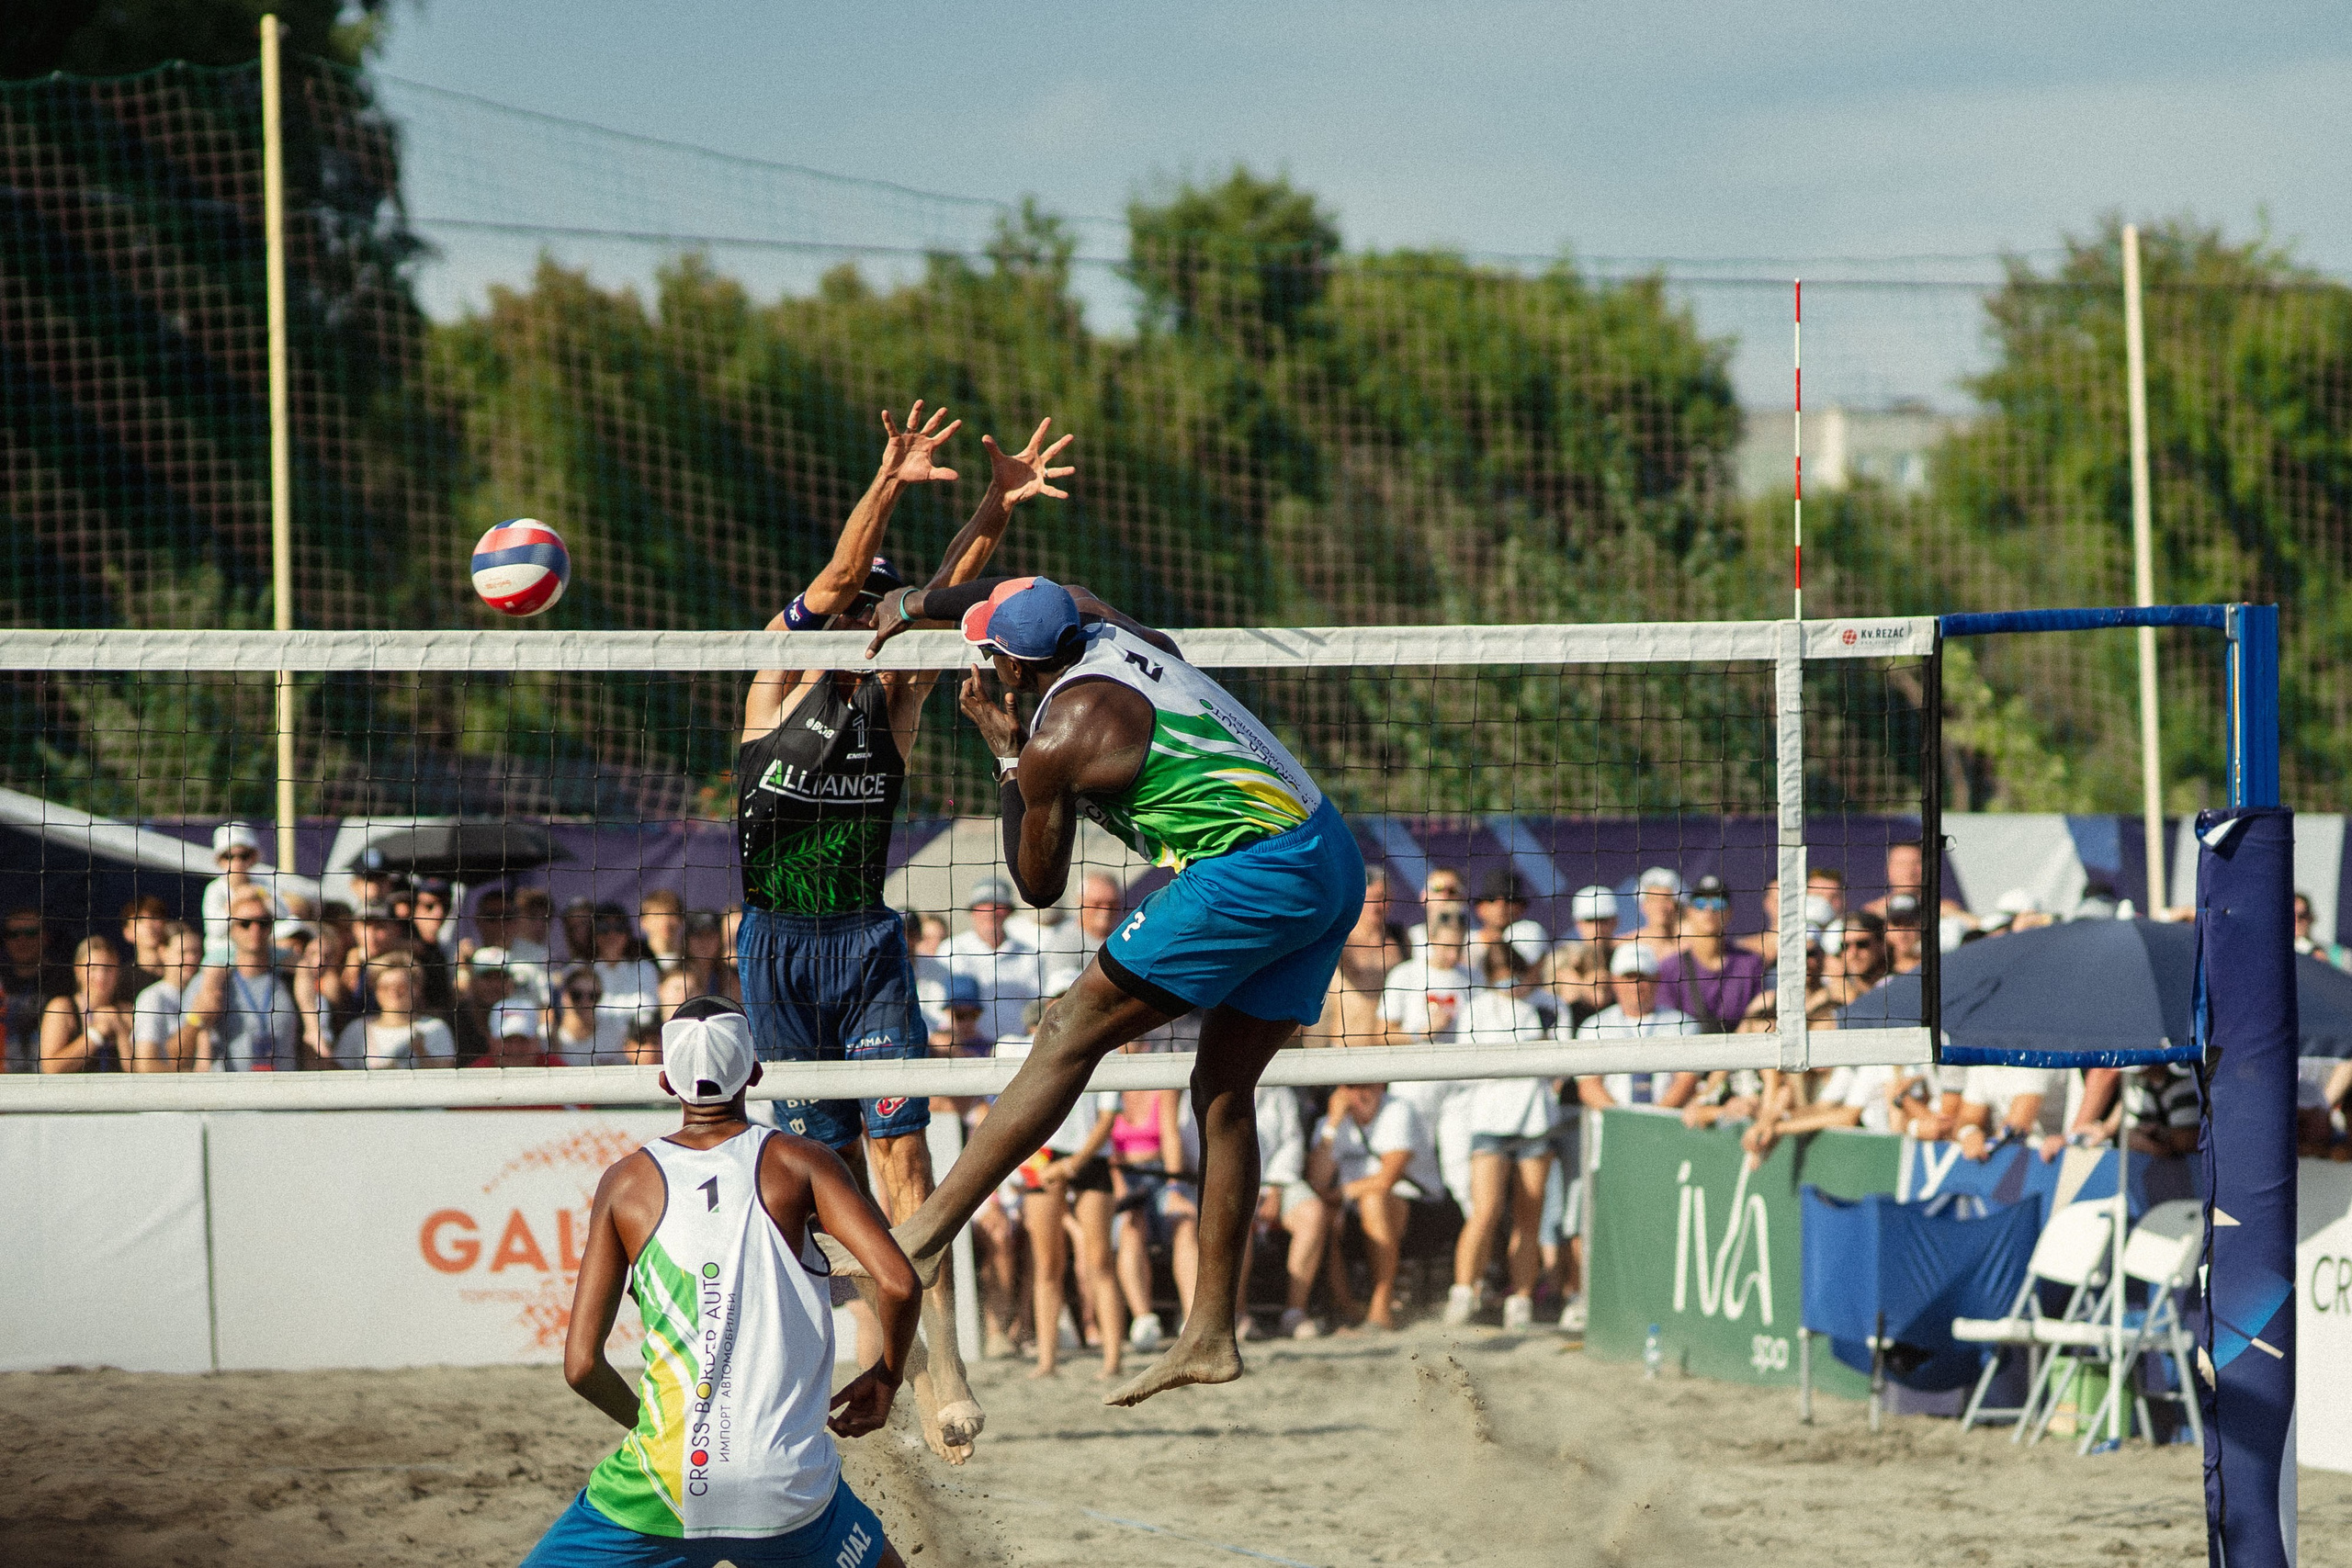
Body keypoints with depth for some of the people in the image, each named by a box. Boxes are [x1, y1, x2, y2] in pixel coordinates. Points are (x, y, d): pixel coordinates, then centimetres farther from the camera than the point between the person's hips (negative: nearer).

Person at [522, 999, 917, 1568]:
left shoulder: (627, 1183, 4)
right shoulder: (799, 1162, 1)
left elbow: (581, 1365, 2)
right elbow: (897, 1283, -11)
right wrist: (886, 1379, 8)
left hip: (664, 1481, 0)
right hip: (789, 1491, 0)